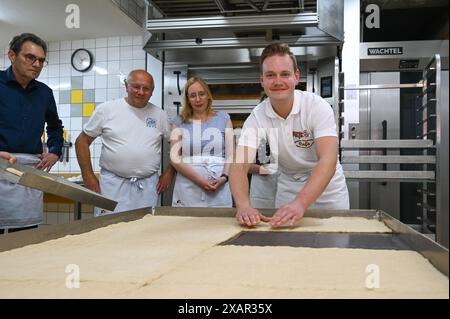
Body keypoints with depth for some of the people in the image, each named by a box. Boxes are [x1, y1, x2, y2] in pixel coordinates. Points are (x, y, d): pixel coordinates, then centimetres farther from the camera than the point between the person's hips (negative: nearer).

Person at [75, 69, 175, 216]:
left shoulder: (160, 115, 6)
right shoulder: (106, 109, 0)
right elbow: (82, 141, 5)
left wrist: (169, 173, 7)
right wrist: (88, 176, -1)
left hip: (147, 187, 2)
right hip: (112, 185, -1)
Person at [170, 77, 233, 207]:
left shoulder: (223, 118, 10)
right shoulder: (180, 122, 9)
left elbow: (231, 155, 5)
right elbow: (174, 158, -1)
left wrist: (224, 177, -13)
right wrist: (198, 179, -12)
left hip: (219, 189, 0)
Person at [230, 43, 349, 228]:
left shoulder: (317, 107, -24)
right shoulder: (257, 117, -16)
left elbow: (328, 161, -35)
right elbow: (239, 165, -25)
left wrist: (300, 203, -50)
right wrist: (243, 206, -45)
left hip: (327, 189, -1)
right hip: (288, 189, 2)